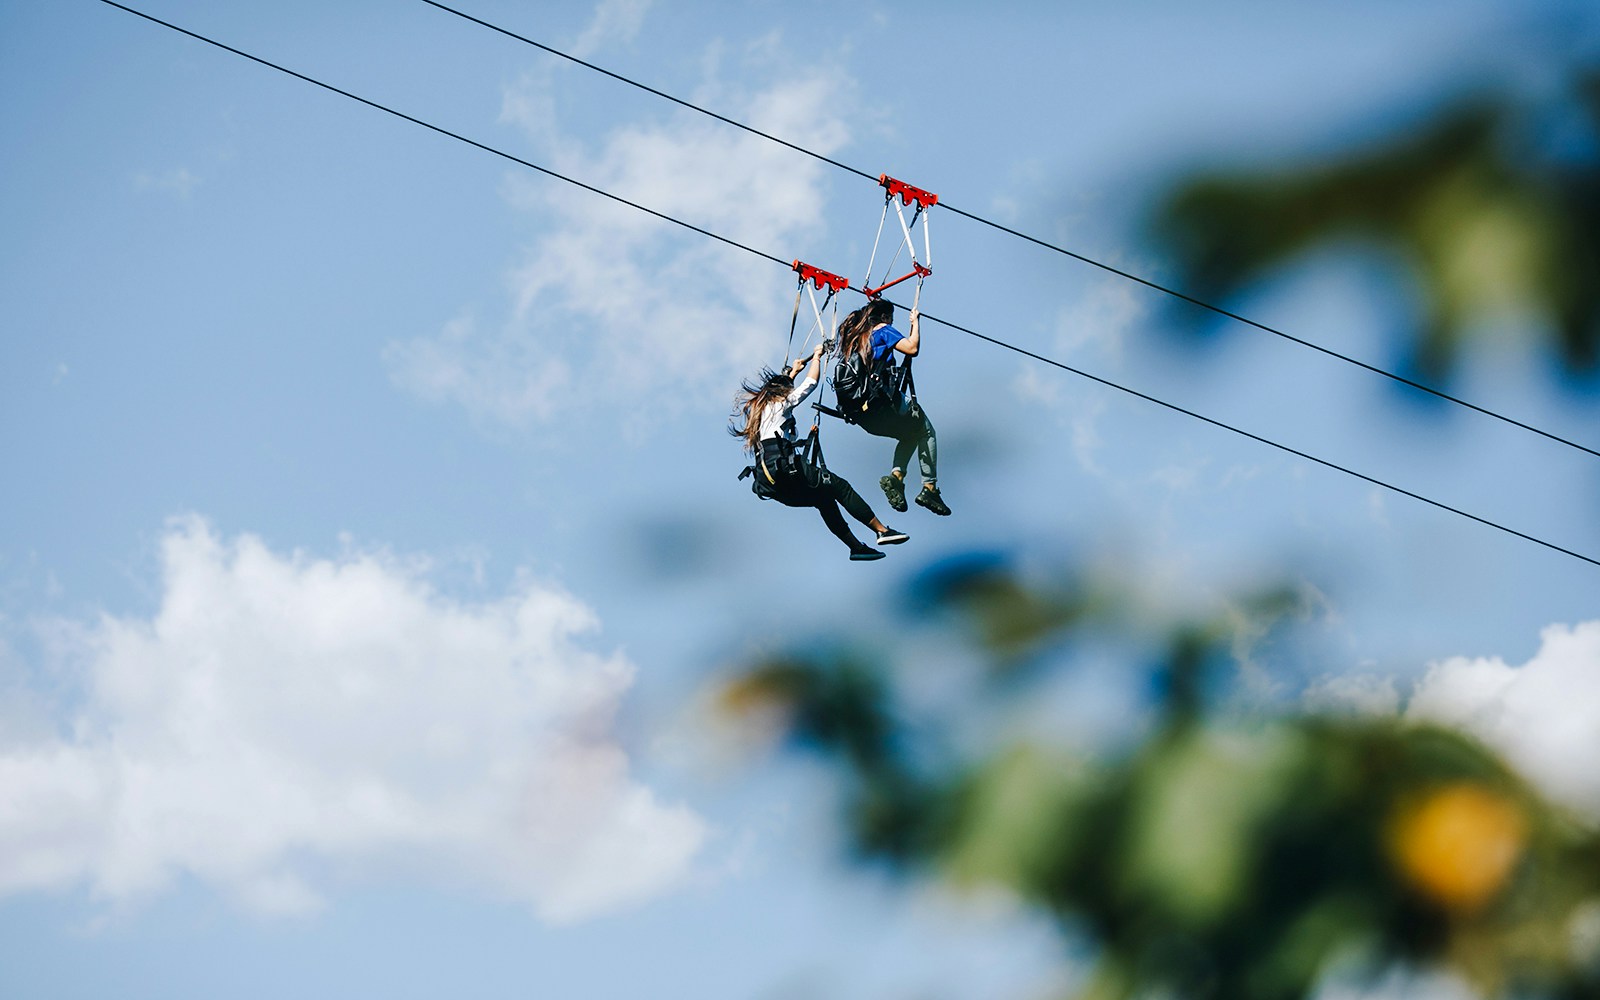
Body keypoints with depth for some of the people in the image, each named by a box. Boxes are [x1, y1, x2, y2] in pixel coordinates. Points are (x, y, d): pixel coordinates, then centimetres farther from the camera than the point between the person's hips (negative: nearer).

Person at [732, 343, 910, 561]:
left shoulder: (760, 407, 28)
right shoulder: (779, 404, 7)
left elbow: (781, 386, 50)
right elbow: (810, 383, 9)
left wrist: (793, 371, 63)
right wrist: (817, 356, 23)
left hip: (768, 482, 9)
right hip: (784, 468, -9)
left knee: (824, 498, 18)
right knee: (839, 487, -4)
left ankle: (856, 547, 12)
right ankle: (882, 531, -9)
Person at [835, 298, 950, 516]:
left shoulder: (852, 336, 19)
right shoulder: (882, 330, 0)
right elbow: (912, 348, -11)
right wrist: (915, 321, 3)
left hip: (859, 414, 7)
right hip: (881, 404, -7)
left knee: (909, 433, 28)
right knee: (925, 431, 15)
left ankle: (896, 475, 4)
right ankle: (929, 487, 2)